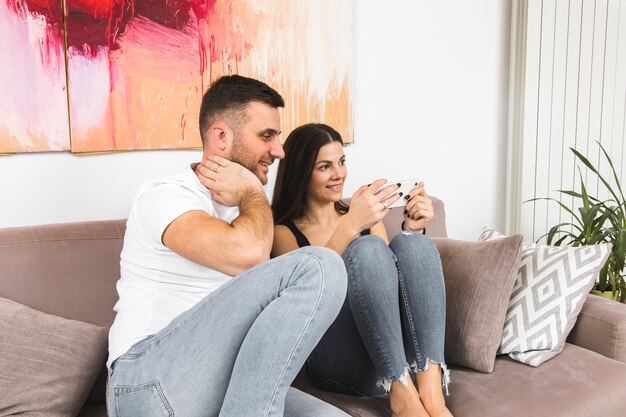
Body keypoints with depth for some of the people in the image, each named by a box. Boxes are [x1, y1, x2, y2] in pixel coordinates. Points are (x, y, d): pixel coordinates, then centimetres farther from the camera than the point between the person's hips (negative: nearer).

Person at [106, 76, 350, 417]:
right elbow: (249, 254, -24)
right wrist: (254, 193, -6)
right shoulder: (165, 196, -6)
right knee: (318, 268, -22)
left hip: (225, 385, 7)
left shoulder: (241, 209, 19)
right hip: (150, 380, -6)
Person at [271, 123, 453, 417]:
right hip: (337, 362, -4)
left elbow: (394, 272, 10)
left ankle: (430, 389, -32)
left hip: (401, 355, 4)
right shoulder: (283, 232, 5)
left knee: (411, 243, -20)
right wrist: (349, 227, -27)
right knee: (368, 247, -26)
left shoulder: (364, 216, 18)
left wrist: (411, 230, -7)